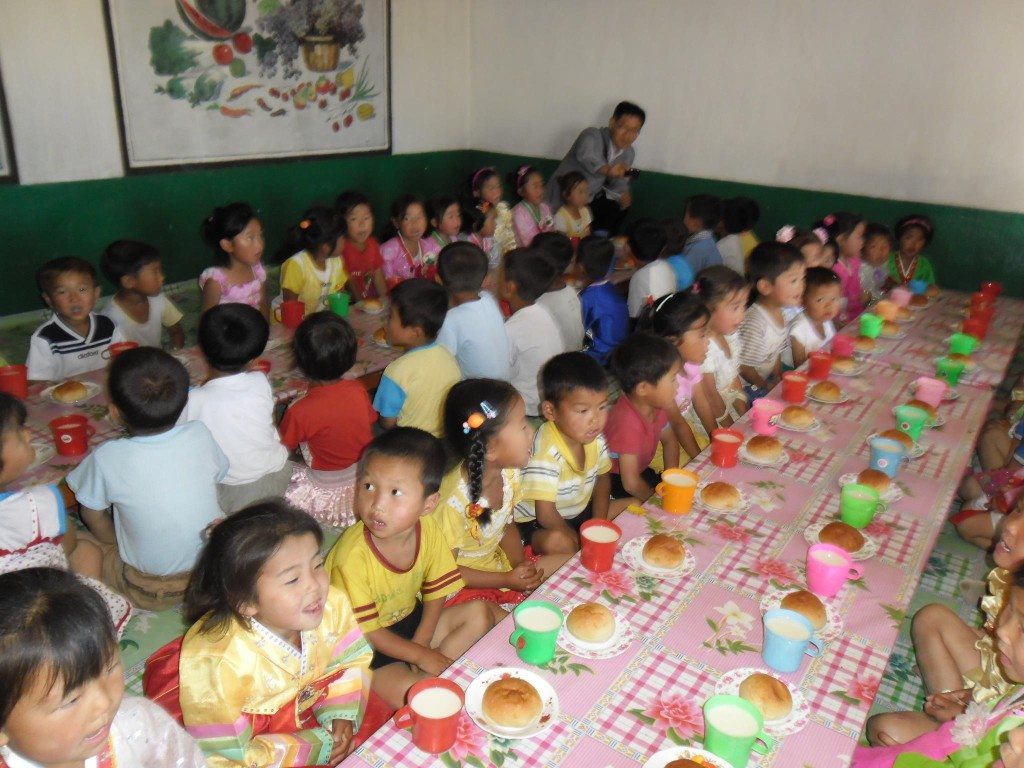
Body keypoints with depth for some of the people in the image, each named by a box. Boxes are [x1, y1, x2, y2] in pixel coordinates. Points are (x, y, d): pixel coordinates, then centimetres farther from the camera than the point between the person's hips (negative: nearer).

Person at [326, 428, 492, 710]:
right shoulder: (352, 555, -31)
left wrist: (420, 644, -14)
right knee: (405, 692, -29)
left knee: (478, 614, -4)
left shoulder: (428, 531, -17)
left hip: (409, 619, 6)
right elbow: (364, 628, -21)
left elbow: (436, 592, -2)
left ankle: (427, 680, -9)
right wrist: (421, 655, -17)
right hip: (365, 644, -6)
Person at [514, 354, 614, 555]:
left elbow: (602, 478, 8)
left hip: (580, 512, 8)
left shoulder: (594, 438, -9)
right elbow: (545, 514, -31)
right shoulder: (547, 454, -33)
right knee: (557, 542, -37)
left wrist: (599, 523, -4)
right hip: (536, 523, -7)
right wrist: (576, 538, -17)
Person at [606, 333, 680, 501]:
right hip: (612, 481, -8)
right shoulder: (629, 424, -37)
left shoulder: (655, 405, -10)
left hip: (639, 470, 8)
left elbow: (669, 440, 9)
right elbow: (631, 484, -35)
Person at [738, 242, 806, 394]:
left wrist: (778, 380, 4)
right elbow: (744, 368, -20)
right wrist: (768, 387, -9)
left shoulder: (780, 310, -2)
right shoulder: (755, 322, -29)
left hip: (768, 380, 8)